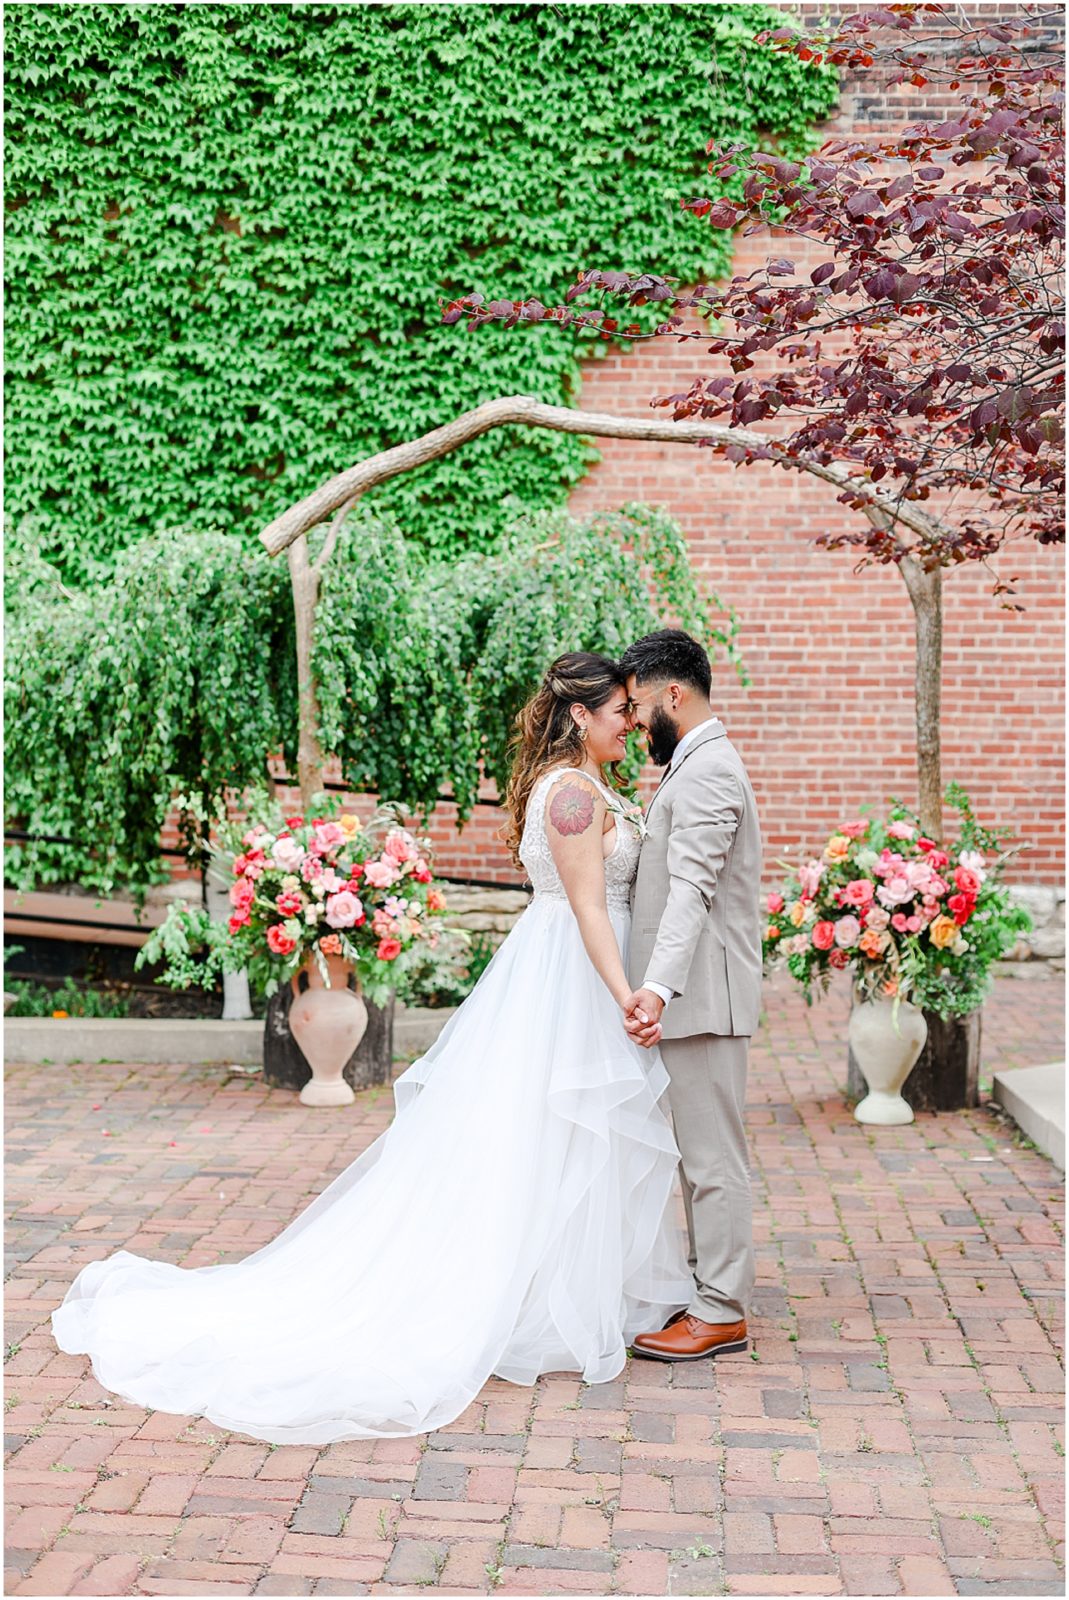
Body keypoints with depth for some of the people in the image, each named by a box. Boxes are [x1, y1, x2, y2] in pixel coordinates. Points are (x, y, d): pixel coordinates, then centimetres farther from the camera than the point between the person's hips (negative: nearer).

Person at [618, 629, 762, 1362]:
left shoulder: (708, 771, -16)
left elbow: (692, 889, -29)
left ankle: (722, 1313, 2)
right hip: (688, 995, 11)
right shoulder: (697, 765, 18)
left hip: (704, 995, -11)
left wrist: (658, 986, -38)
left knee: (713, 1155, -4)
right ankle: (709, 1286, 25)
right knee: (699, 1152, 16)